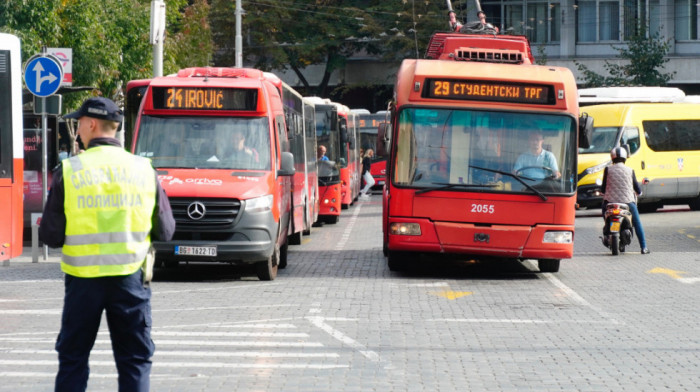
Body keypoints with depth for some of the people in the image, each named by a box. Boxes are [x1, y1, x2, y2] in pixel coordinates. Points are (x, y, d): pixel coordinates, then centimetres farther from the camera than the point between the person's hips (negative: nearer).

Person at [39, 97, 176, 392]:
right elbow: (165, 232, 4)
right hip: (130, 277, 1)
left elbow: (50, 236, -5)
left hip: (83, 280, -1)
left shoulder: (68, 171, -7)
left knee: (72, 359, 12)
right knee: (135, 361, 9)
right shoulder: (144, 169, -1)